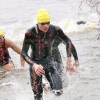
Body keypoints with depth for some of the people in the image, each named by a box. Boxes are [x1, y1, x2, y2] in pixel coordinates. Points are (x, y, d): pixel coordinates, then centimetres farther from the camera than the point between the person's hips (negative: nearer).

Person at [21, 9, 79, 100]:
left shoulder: (55, 30, -16)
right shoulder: (30, 33, -23)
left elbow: (68, 42, -3)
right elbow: (24, 53, -22)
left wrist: (69, 61, -12)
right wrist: (34, 65, -39)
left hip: (49, 61, 2)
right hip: (35, 63, -2)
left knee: (59, 91, -13)